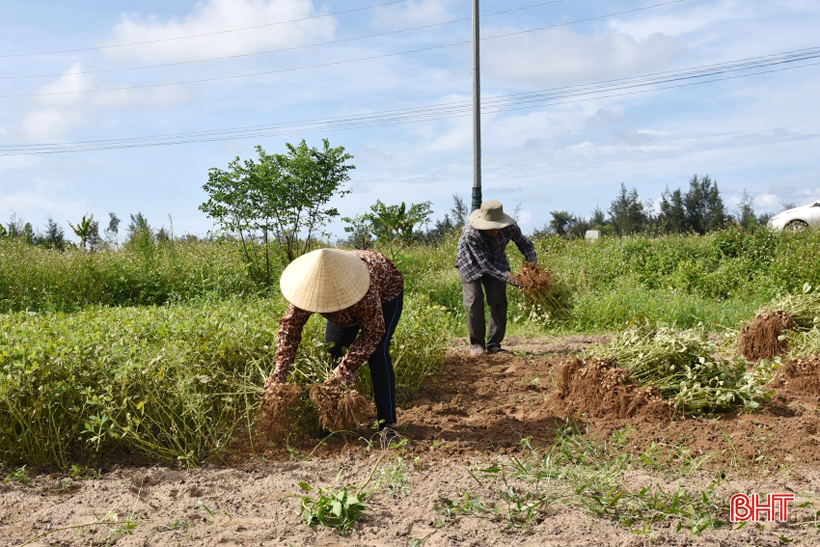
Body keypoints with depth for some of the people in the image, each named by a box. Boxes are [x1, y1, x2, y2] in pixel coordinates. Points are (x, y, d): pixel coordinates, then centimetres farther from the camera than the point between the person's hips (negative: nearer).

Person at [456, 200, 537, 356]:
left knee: (499, 300, -8)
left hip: (496, 262, 3)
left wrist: (532, 263, -27)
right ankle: (477, 344, 2)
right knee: (474, 300, -12)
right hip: (471, 264, -3)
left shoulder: (510, 227, -28)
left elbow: (526, 245, -10)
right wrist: (507, 277, -44)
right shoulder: (471, 233, -39)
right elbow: (485, 264, -36)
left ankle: (494, 344, 1)